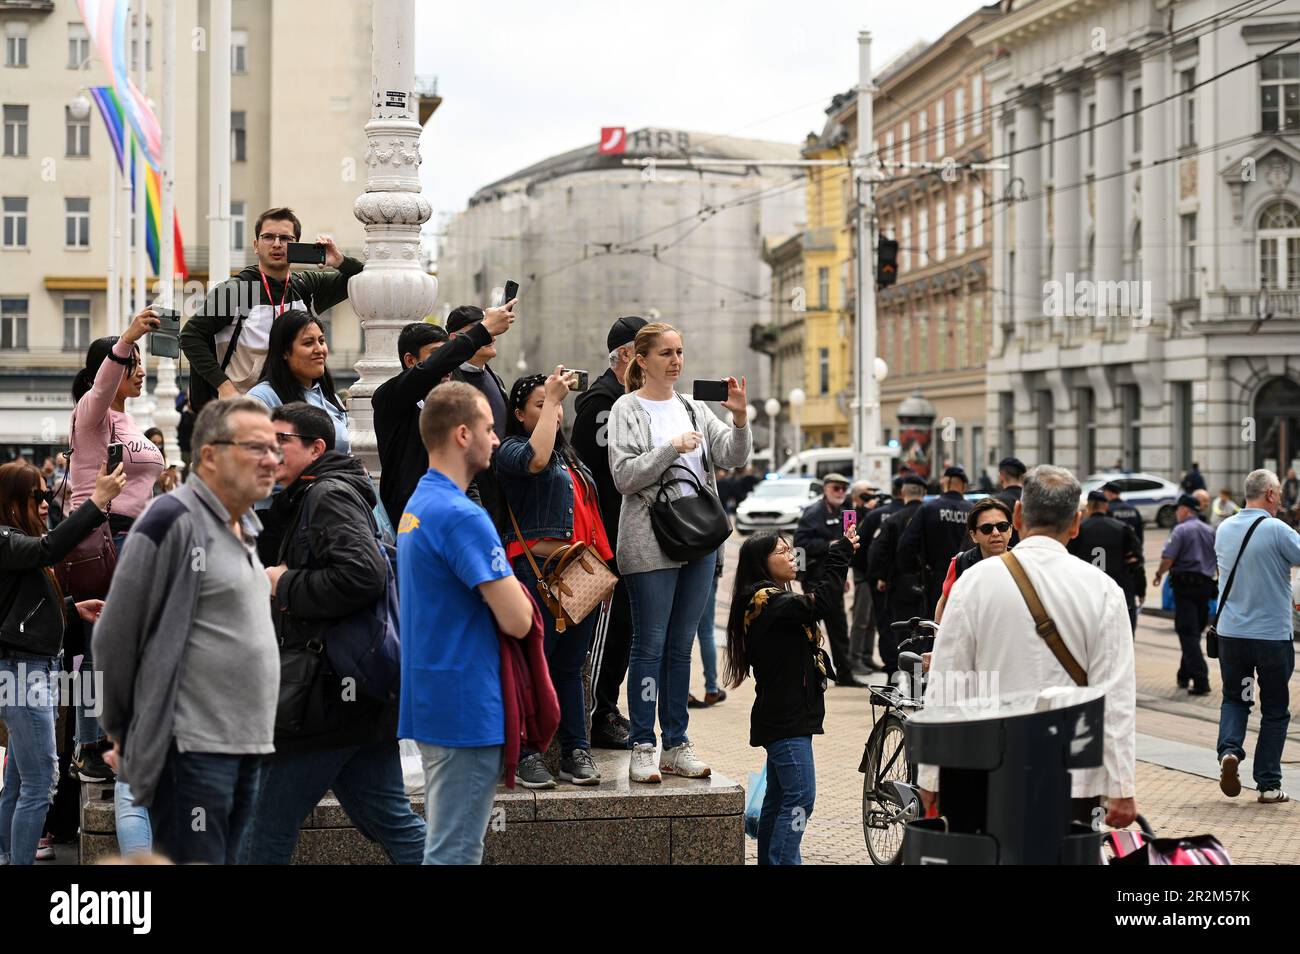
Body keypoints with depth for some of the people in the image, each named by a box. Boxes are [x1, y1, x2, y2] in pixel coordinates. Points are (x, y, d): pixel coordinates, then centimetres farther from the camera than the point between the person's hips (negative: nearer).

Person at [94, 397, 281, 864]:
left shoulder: (244, 528, 15)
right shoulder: (174, 521, -12)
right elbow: (115, 636, -10)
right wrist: (124, 730, 0)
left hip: (248, 750, 9)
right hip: (194, 750, -9)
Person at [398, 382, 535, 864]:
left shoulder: (416, 505, 12)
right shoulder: (463, 516, -18)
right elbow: (518, 620, -20)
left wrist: (500, 584, 5)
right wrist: (510, 584, 0)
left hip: (431, 700, 10)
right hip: (468, 709, -10)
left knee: (444, 842, 15)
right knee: (454, 852, -5)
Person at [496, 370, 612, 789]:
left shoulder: (571, 457, 23)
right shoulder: (510, 450, -1)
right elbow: (535, 459, -25)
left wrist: (602, 564, 18)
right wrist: (551, 398, -18)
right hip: (537, 567, -7)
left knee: (571, 666, 9)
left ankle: (576, 753, 12)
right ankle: (526, 756, -2)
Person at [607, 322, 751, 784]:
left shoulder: (694, 408, 13)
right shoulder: (627, 409, -2)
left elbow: (733, 455, 3)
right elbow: (624, 477, -10)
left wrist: (740, 419, -14)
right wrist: (672, 448, -18)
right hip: (651, 542, -5)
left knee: (681, 646, 9)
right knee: (650, 645, -5)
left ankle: (676, 745, 14)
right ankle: (642, 748, -1)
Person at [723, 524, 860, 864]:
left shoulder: (770, 601, 16)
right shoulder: (769, 602, -18)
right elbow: (820, 601, -27)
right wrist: (841, 553, -20)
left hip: (786, 717, 11)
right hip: (786, 720, -11)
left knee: (778, 798, 14)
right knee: (800, 797, -14)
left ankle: (769, 860, 19)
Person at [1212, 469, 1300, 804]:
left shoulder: (1224, 529, 5)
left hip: (1230, 632, 4)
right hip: (1272, 635, -4)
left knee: (1234, 698, 20)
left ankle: (1229, 749, -6)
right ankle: (1268, 784, 10)